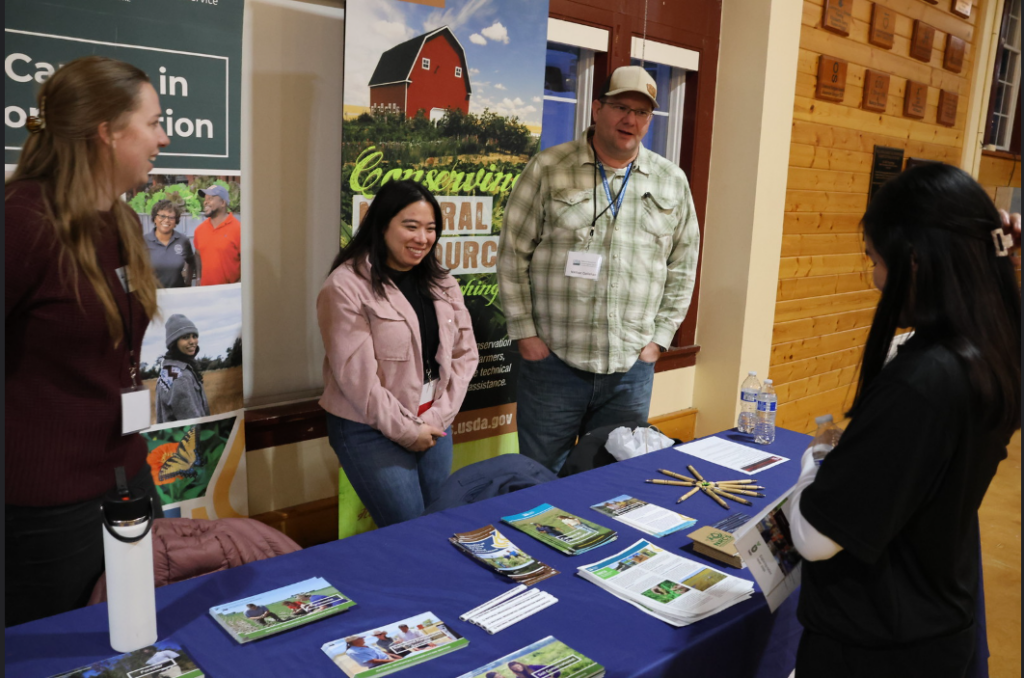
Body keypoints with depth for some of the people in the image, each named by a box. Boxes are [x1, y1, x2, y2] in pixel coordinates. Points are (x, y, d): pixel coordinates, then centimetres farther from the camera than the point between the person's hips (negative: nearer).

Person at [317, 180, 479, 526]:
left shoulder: (441, 283, 8)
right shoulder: (346, 286, -13)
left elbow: (464, 352, 5)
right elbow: (356, 374, -16)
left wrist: (438, 417, -6)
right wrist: (405, 430, -11)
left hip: (435, 424, 6)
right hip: (371, 430, -6)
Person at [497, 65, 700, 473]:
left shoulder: (672, 183, 7)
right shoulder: (548, 170, -2)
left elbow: (682, 267, 11)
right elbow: (513, 253, -2)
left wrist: (659, 337, 5)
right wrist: (524, 332, -5)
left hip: (631, 368, 3)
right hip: (553, 361, -2)